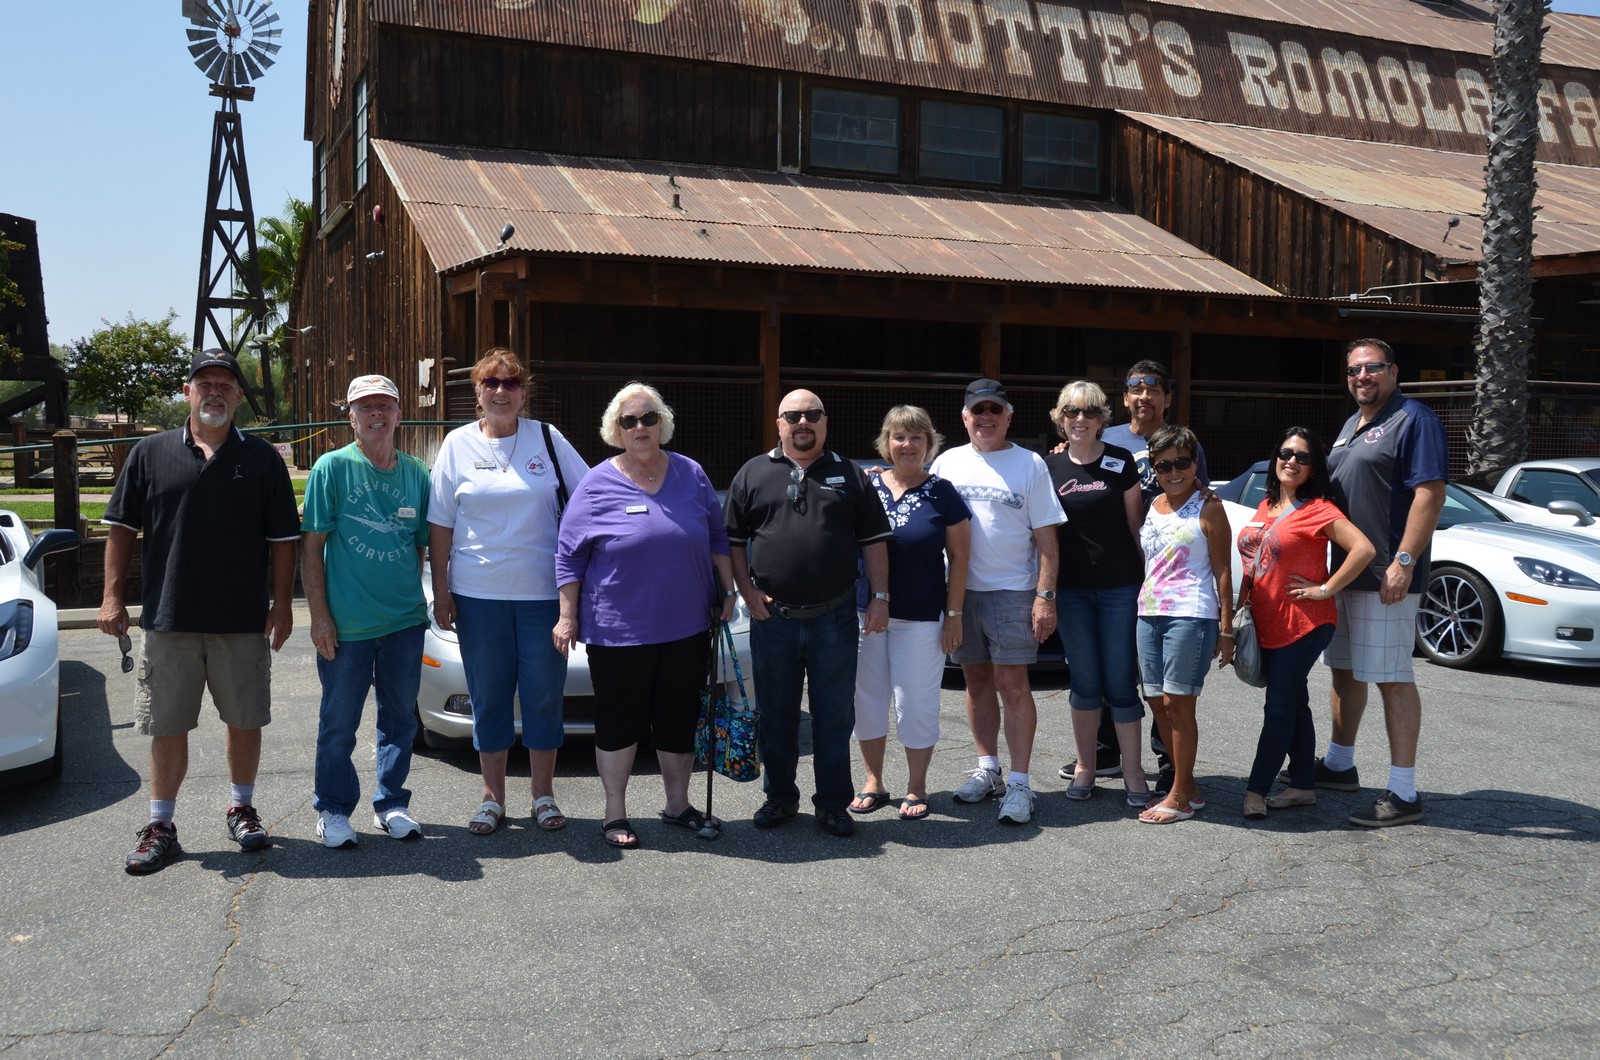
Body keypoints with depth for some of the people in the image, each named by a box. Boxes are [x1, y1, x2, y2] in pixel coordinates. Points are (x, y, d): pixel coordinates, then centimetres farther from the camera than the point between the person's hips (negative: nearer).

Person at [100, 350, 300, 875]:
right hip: (167, 618, 0)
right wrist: (113, 595, 0)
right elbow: (122, 528, 7)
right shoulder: (150, 454, 5)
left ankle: (242, 809, 27)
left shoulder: (262, 459, 3)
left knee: (245, 721, 9)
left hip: (243, 621, 0)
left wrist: (282, 603, -3)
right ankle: (160, 826, 17)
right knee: (167, 727, 6)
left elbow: (282, 539, 3)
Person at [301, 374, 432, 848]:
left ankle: (391, 805, 26)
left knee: (400, 717, 12)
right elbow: (311, 546, -5)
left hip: (405, 621, 4)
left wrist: (415, 597, 8)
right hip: (346, 625, -3)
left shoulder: (416, 472, 7)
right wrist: (319, 615, -9)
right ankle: (333, 810, 21)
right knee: (339, 723, 6)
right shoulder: (332, 467, -4)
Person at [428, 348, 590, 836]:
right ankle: (492, 798, 19)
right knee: (488, 695, 7)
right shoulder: (458, 444, 4)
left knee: (544, 693, 5)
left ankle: (543, 794, 18)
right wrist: (440, 590, 1)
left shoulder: (547, 439, 3)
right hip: (478, 594, 0)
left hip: (543, 591, 0)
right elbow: (440, 524, 5)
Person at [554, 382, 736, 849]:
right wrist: (568, 617, -6)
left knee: (679, 721, 13)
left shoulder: (691, 475, 6)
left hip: (686, 629, 3)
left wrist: (727, 590, 10)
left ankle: (678, 805, 29)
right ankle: (615, 813, 20)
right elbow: (568, 556, -2)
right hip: (617, 631, -3)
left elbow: (718, 538, 14)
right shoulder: (597, 486, -4)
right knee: (619, 722, 6)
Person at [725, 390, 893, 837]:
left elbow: (873, 540, 7)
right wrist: (747, 590, -3)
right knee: (776, 715, 10)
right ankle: (779, 797, 25)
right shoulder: (753, 474, 7)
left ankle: (833, 804, 16)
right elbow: (733, 539, 8)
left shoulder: (848, 475, 8)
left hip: (834, 618, 0)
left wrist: (880, 596, 0)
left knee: (835, 716, 5)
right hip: (772, 617, 1)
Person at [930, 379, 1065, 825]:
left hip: (1012, 591, -3)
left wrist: (1045, 595, -8)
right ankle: (988, 770, 23)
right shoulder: (948, 463, 8)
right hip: (961, 589, 3)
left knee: (1012, 684, -6)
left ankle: (1019, 783, 0)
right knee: (977, 681, 11)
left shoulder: (1030, 464, 0)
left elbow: (1045, 536, -2)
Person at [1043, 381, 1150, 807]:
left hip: (1119, 585, -2)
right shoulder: (1049, 467, 6)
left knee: (1121, 681, 0)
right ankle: (1085, 767, 20)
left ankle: (1132, 769, 11)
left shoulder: (1120, 461, 1)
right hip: (1071, 588, 2)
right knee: (1085, 681, 8)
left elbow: (1135, 523, 5)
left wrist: (1146, 576, 1)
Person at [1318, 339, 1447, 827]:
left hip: (1386, 578, -9)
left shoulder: (1413, 420, -10)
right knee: (1345, 670, 18)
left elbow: (1430, 493, -18)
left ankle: (1403, 792, -2)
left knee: (1393, 678, -7)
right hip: (1345, 572, 9)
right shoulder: (1351, 425, 18)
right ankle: (1338, 764, 31)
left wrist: (1404, 561, -25)